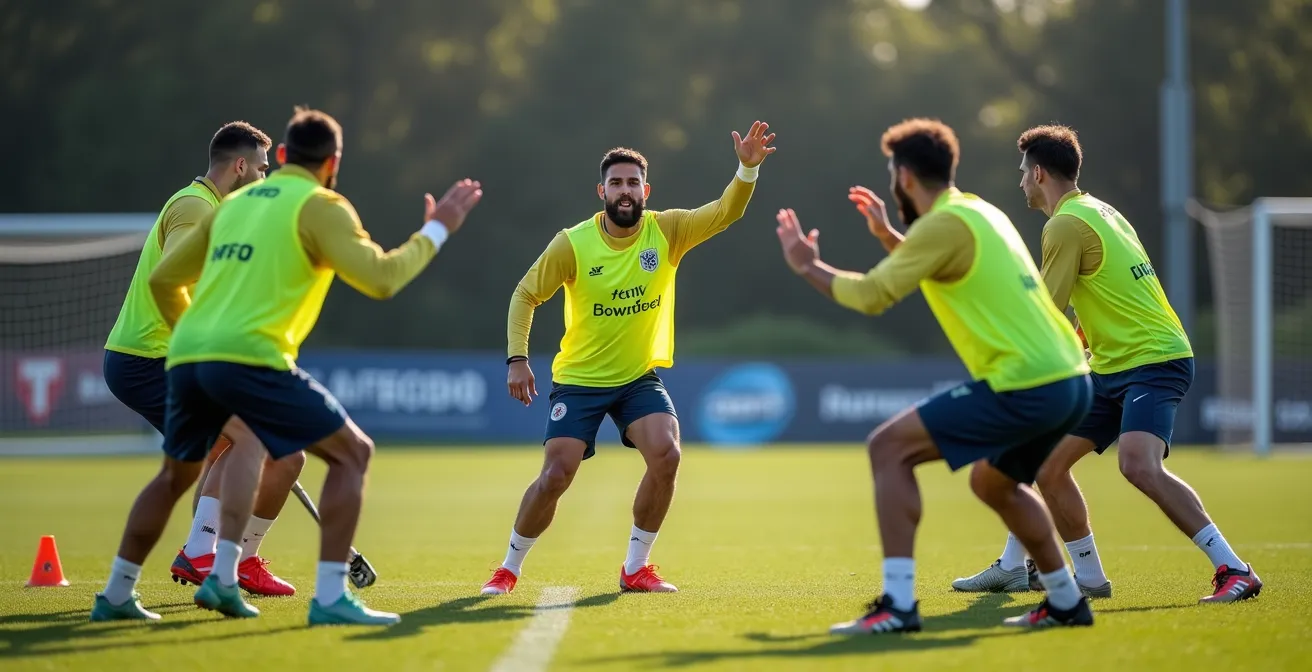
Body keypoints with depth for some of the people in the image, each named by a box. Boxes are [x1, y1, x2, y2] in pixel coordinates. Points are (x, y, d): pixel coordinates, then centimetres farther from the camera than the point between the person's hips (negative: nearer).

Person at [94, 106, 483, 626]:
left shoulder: (235, 203, 24)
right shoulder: (320, 206, 4)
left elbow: (164, 279, 29)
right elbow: (380, 278, -8)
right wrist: (435, 232, 5)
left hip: (185, 360, 7)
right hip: (249, 359, -7)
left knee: (179, 473, 31)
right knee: (352, 453, 3)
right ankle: (330, 597, -5)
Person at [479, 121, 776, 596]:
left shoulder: (666, 231, -7)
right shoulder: (572, 244, -12)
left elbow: (726, 213, -18)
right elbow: (525, 295, -3)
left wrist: (748, 168, -36)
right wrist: (517, 359, -13)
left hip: (640, 378, 2)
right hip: (579, 379, -2)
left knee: (666, 455, -20)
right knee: (555, 476, -10)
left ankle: (635, 568, -3)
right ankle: (510, 567, 13)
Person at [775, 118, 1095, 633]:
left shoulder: (945, 224, -9)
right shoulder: (980, 213, 19)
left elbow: (871, 295, -10)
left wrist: (808, 267, 5)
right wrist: (887, 236, 38)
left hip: (1024, 387, -10)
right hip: (1070, 381, 10)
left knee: (889, 446, -7)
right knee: (993, 483, 32)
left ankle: (898, 605, -14)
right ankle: (1065, 603, 35)